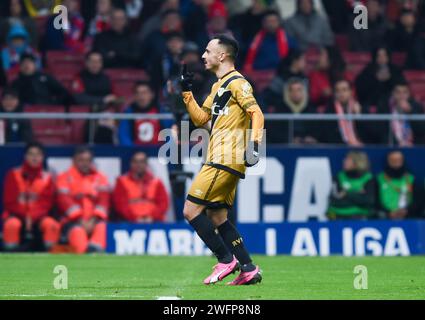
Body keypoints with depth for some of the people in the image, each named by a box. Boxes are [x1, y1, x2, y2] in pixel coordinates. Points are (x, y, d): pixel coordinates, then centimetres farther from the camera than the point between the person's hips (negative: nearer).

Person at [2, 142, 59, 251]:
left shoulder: (47, 178, 4)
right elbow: (9, 201, -1)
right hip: (16, 214, -1)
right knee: (12, 224, -37)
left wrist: (32, 216, -17)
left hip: (38, 216, 1)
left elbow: (46, 203, -1)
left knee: (50, 224, -31)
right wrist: (24, 215, -13)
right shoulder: (14, 175, 0)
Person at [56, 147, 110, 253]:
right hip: (73, 221, -1)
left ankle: (94, 251, -57)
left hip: (95, 220, 1)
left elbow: (104, 200, 3)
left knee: (101, 227, -34)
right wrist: (81, 221, -17)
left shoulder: (100, 178, 15)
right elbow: (65, 202, -5)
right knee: (77, 232, -36)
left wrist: (93, 221, -14)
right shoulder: (65, 178, 7)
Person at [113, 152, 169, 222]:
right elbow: (120, 204, -1)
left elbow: (163, 203, 7)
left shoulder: (156, 183, 16)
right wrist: (135, 217, -13)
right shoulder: (122, 182, 9)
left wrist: (152, 216, -10)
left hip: (153, 223, 2)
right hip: (130, 223, -2)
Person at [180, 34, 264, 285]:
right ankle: (248, 269, 7)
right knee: (218, 217, 9)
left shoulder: (237, 82, -9)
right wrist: (186, 91, 17)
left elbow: (257, 114, -18)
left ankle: (226, 260, -7)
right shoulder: (219, 86, 20)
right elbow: (200, 119, 23)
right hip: (224, 162, 10)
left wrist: (254, 143, -29)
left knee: (191, 210, -10)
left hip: (224, 161, -10)